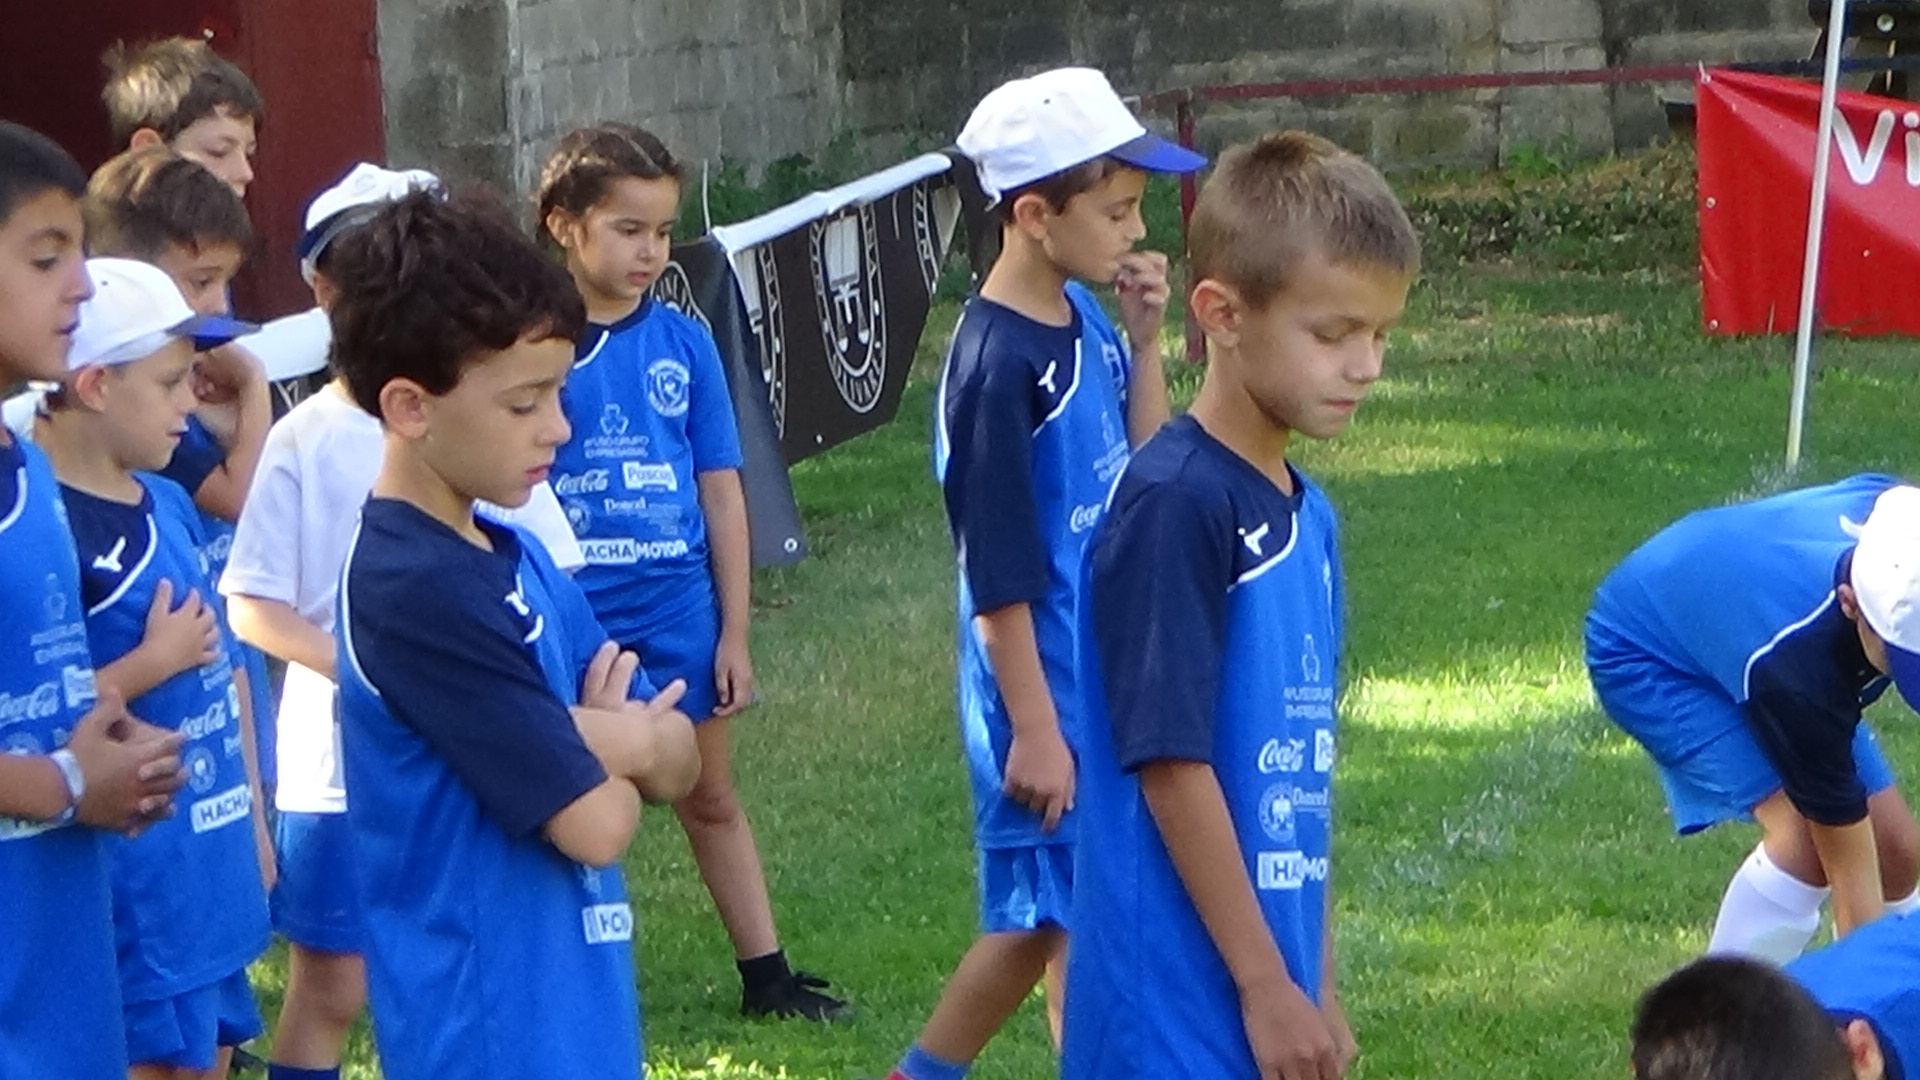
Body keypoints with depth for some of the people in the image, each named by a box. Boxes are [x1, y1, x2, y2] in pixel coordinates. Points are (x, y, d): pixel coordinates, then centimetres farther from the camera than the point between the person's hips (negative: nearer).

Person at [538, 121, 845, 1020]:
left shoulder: (683, 341, -1)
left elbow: (721, 492, 3)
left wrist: (733, 632, 3)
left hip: (678, 617, 3)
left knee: (710, 798, 15)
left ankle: (765, 973, 24)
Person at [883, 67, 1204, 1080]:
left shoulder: (1084, 318, 4)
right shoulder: (998, 364, -21)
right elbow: (998, 576, -20)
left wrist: (1143, 342, 0)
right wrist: (1034, 729, -19)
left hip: (1108, 672, 8)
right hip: (1045, 689, -8)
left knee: (1043, 908, 17)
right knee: (1077, 915, 2)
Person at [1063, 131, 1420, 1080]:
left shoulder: (1308, 517, 12)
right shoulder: (1174, 504, -14)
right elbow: (1171, 765, -17)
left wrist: (1319, 988, 17)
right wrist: (1268, 989, -15)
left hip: (1274, 997, 9)